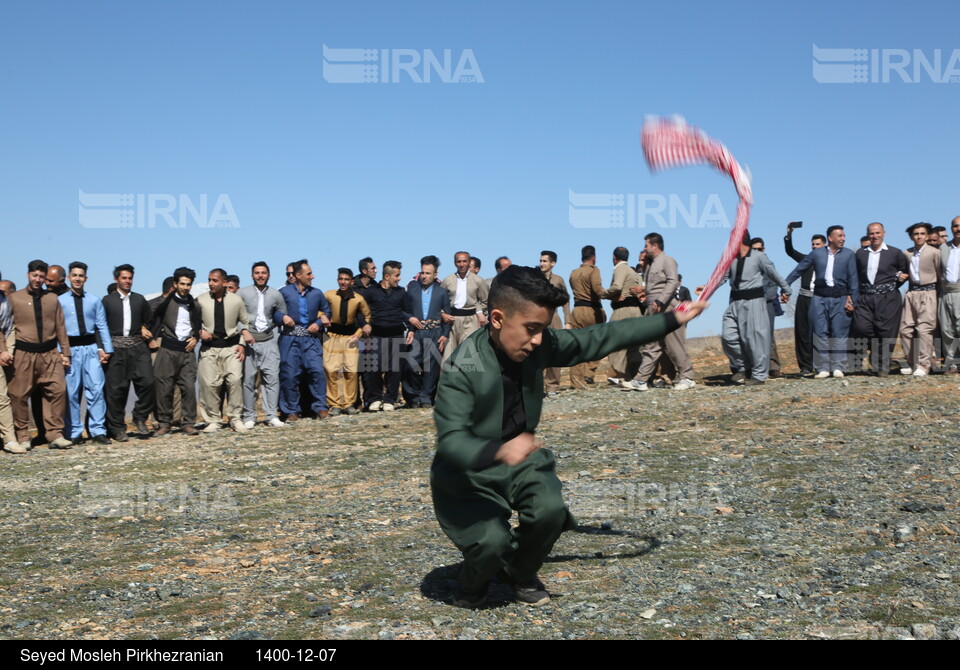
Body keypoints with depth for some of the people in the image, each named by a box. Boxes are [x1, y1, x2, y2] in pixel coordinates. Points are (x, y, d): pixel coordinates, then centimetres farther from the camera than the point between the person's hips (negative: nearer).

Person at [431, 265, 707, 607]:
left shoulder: (539, 345, -12)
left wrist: (672, 320, 0)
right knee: (493, 541, -26)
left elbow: (601, 338, -3)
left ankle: (521, 575, 12)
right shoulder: (463, 370, -28)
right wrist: (500, 451, -54)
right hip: (468, 474, -5)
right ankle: (473, 584, 14)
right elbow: (451, 440, -34)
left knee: (550, 511, -22)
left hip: (520, 458, 5)